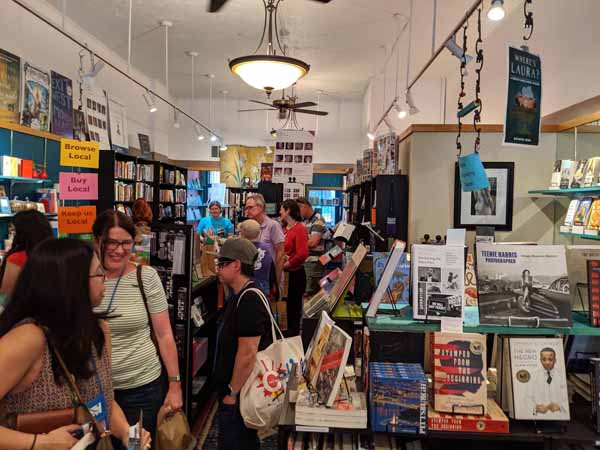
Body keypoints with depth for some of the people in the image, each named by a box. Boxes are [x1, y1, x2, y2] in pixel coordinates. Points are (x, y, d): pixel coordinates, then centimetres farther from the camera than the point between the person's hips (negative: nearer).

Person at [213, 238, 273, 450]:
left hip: (240, 394, -10)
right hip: (234, 389, 10)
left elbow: (248, 353, -26)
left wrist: (232, 393, -19)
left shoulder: (249, 300, -23)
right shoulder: (239, 297, 9)